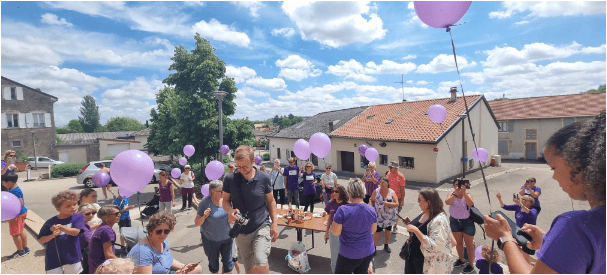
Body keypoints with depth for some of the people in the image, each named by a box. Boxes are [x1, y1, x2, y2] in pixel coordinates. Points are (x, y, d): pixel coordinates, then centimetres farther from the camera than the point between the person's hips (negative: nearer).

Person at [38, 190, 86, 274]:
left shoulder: (78, 217, -7)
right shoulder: (50, 223, -5)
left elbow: (75, 232, -20)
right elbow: (40, 240, 2)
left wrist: (61, 227, -31)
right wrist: (52, 236, -16)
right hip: (53, 259, 1)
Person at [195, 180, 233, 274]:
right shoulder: (205, 202, -16)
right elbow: (196, 223, -11)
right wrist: (204, 217, -30)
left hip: (226, 237, 2)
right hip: (210, 239, -2)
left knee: (228, 262, 9)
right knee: (213, 262, 16)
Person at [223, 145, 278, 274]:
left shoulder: (263, 179, -7)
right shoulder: (230, 179, -7)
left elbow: (271, 201, 5)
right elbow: (225, 201, 5)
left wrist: (274, 223, 0)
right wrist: (230, 211, -17)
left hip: (261, 226, -2)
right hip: (241, 231, 2)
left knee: (261, 262, -22)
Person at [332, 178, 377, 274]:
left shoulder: (343, 210, -22)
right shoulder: (371, 210, -6)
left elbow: (335, 232, -14)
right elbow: (373, 230, 7)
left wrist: (335, 219, 1)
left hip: (349, 255, -5)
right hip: (368, 253, 5)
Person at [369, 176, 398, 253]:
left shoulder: (392, 192, -6)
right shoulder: (376, 191, -6)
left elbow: (396, 204, -8)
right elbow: (371, 200, 3)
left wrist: (388, 204, -22)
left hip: (389, 216, 2)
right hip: (379, 216, -2)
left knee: (388, 231, 16)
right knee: (377, 231, -2)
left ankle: (386, 245, 37)